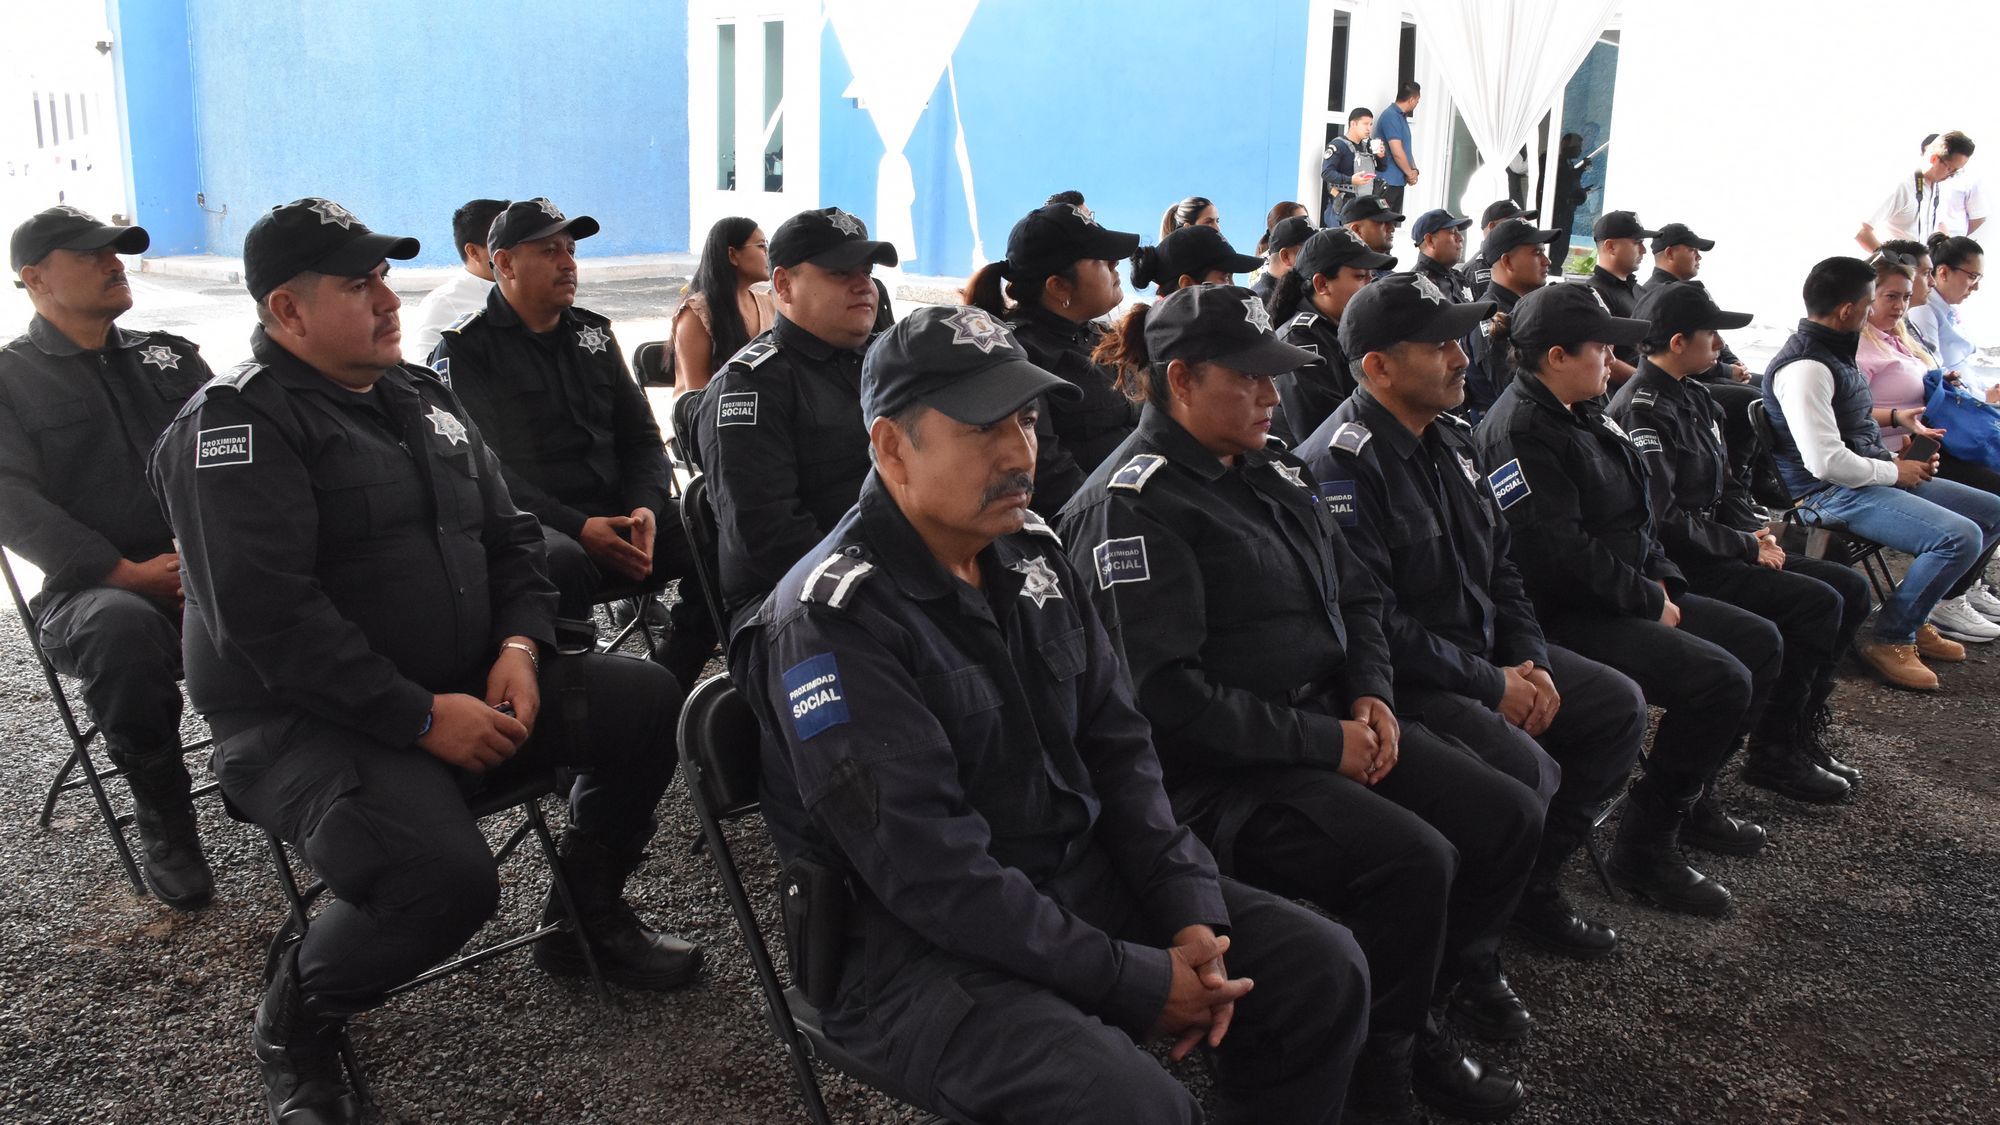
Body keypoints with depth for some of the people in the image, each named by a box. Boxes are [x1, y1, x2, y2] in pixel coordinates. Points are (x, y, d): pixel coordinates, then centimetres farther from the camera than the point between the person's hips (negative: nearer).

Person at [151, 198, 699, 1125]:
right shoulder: (237, 423, -12)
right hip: (303, 724, -8)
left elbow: (508, 536, 17)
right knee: (446, 876, -32)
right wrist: (422, 719, -23)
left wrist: (519, 644, -4)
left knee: (646, 700, -4)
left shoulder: (424, 398, 13)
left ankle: (587, 920, 17)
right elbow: (267, 618, -22)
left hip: (461, 694, 8)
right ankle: (293, 1020, 1)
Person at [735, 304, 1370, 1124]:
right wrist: (1139, 982, -20)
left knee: (1322, 968, 1)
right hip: (920, 943, -7)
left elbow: (1117, 746, 7)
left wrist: (1191, 914, -6)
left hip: (1085, 878, 8)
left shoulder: (1030, 553, 4)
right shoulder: (833, 623, -20)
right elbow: (934, 871, -24)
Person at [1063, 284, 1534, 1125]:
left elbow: (1357, 596, 22)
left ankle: (1437, 986, 21)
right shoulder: (1134, 505, -15)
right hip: (1216, 772, -9)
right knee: (1412, 859, -25)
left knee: (1508, 814, -1)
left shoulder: (1271, 474, 13)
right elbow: (1168, 694, -22)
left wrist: (1371, 695, 1)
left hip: (1328, 722, 9)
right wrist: (1324, 742, -18)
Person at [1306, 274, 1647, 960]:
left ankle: (1532, 884, 16)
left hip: (1481, 652, 10)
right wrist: (1492, 686, -17)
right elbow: (1372, 620, -25)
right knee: (1526, 768, -27)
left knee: (1619, 706, 7)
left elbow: (1498, 562, 17)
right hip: (1399, 680, -10)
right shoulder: (1344, 463, -20)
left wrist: (1528, 661, 1)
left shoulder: (1448, 437, 10)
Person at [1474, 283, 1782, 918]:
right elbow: (1559, 554, -25)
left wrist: (1662, 581, 3)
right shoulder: (1519, 431, -19)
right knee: (1719, 678, -23)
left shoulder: (1582, 414, 14)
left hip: (1626, 597, 11)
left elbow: (1635, 513, 20)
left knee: (1758, 641, 13)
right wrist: (1649, 601, -15)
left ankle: (1692, 798, 23)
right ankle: (1645, 848, -11)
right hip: (1565, 617, -11)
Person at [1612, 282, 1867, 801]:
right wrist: (1748, 548, -14)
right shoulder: (1644, 409, -18)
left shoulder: (1691, 395, 13)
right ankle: (1772, 752, -7)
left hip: (1717, 549, 10)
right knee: (1818, 602, -19)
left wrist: (1755, 531, 2)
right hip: (1681, 567, -10)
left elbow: (1726, 481, 21)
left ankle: (1799, 729, 12)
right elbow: (1664, 519, -24)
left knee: (1850, 588, 5)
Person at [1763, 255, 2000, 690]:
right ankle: (1891, 640, -9)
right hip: (1832, 492, -11)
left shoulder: (1833, 352, 12)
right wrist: (1895, 471, -14)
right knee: (1960, 537, -26)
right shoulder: (1804, 367, -22)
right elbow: (1827, 463, -28)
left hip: (1870, 476, 11)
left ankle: (1914, 617, 14)